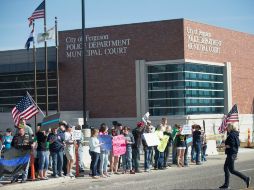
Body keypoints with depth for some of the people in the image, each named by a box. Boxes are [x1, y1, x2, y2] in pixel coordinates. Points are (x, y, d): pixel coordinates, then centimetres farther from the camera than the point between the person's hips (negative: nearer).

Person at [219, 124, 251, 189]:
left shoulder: (231, 135, -18)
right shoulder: (235, 134, 12)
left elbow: (231, 145, -25)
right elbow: (238, 144, 17)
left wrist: (226, 146, -6)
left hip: (231, 154, -10)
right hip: (234, 153, 10)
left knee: (232, 170, -4)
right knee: (225, 167, 13)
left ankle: (246, 178, -3)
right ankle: (226, 184, 14)